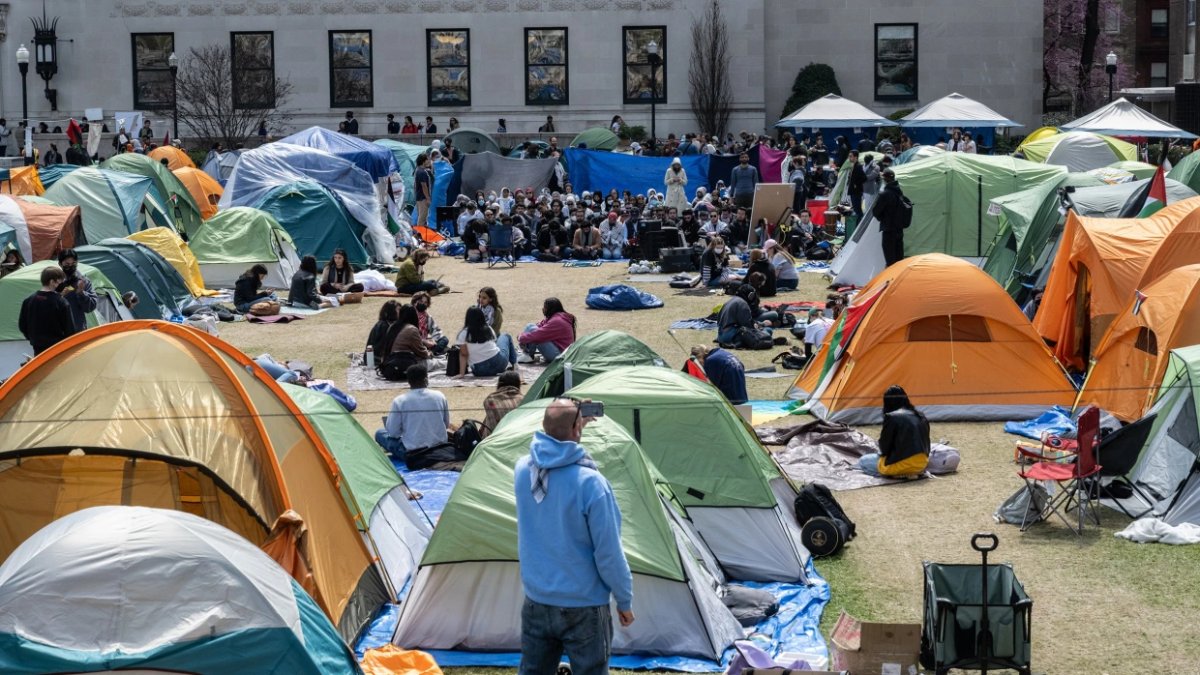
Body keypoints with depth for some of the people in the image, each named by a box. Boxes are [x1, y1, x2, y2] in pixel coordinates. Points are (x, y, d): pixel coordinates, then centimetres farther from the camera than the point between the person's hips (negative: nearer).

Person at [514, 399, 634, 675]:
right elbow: (609, 553, -16)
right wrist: (625, 600, -3)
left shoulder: (522, 469, -6)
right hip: (583, 608, -5)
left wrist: (575, 427, 17)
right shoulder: (590, 483, -23)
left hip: (536, 603, 5)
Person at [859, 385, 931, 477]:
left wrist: (881, 453, 15)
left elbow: (884, 447, -9)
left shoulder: (891, 418, -14)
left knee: (863, 461, 13)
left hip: (902, 465, -8)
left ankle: (898, 474, -1)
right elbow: (926, 443, 14)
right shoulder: (921, 416, 7)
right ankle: (909, 473, 11)